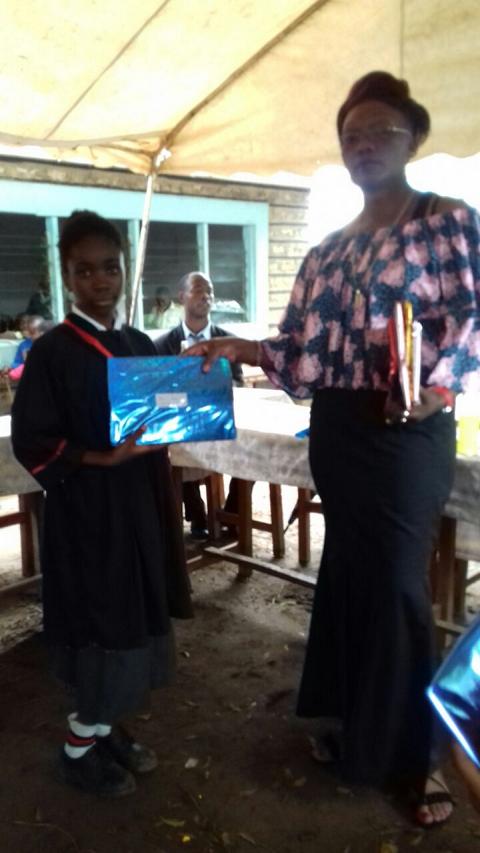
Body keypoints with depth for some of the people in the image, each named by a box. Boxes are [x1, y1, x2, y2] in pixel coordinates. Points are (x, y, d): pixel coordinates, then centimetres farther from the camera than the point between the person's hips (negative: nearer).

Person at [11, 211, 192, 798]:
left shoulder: (142, 346, 8)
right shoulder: (51, 352, -9)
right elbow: (30, 443, -12)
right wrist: (100, 458, -24)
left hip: (141, 505, 6)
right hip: (84, 512, -6)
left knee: (133, 625, 13)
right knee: (103, 629, 2)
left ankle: (103, 729, 35)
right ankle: (78, 748, 26)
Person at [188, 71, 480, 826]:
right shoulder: (327, 252, 14)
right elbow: (301, 349, 8)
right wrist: (239, 350, -7)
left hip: (407, 432, -6)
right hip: (336, 432, 6)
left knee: (395, 583, 0)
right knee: (349, 576, 16)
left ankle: (418, 752, 23)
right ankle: (354, 723, 39)